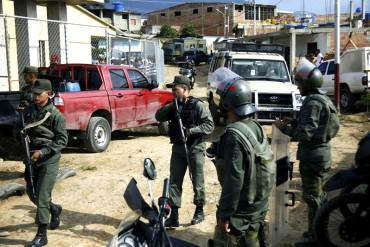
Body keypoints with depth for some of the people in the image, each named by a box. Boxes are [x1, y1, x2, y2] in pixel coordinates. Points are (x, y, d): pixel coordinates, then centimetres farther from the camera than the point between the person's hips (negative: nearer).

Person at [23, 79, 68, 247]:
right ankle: (54, 209, 42)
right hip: (32, 158, 6)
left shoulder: (55, 114, -11)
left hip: (49, 159, -6)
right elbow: (23, 131, 19)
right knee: (32, 193, 14)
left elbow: (62, 140, -11)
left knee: (42, 196, -6)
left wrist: (42, 152, -18)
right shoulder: (28, 111, 6)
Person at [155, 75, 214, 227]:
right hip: (178, 148, 5)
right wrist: (170, 107, -15)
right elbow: (159, 117, -1)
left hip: (195, 148, -5)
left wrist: (192, 130, -26)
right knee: (174, 182, 4)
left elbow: (209, 125, -15)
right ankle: (174, 215, 11)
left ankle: (199, 211, 27)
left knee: (197, 182, 8)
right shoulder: (173, 106, 6)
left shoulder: (197, 105, -12)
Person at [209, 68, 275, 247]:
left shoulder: (233, 135, -23)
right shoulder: (256, 127, 2)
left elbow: (233, 180, -25)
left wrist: (225, 215, -19)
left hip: (240, 211, -8)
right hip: (259, 207, 8)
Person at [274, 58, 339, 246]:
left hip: (313, 156, -10)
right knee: (318, 195, 20)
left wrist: (283, 127, -14)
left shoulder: (313, 102, -20)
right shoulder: (323, 99, 12)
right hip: (322, 153, 10)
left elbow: (305, 133, -26)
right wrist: (293, 122, 9)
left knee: (312, 197, 0)